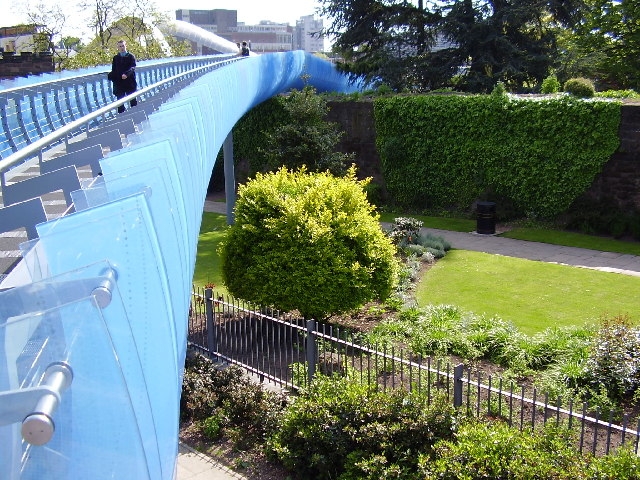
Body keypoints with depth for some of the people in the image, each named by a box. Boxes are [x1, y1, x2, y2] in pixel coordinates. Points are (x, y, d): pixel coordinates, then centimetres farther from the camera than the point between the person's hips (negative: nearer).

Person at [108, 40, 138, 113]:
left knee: (133, 100, 5)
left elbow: (133, 67, -12)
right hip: (119, 83, 2)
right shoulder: (115, 58, 11)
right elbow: (113, 70, 11)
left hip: (130, 82, -2)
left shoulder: (131, 56, 2)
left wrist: (126, 73, -29)